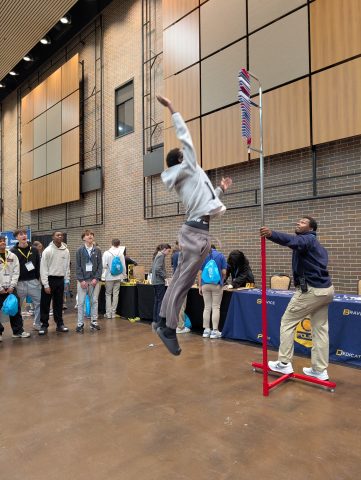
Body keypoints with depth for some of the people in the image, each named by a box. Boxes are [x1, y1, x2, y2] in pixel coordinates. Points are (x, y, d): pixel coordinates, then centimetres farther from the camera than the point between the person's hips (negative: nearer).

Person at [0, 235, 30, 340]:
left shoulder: (12, 256, 5)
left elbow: (16, 272, 3)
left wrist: (12, 286, -6)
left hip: (11, 288, 3)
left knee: (16, 309, 5)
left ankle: (18, 331, 15)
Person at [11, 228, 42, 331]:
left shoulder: (34, 250, 7)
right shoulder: (13, 251, -2)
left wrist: (38, 277, 4)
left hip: (33, 281, 3)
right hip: (19, 283, -2)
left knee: (39, 303, 5)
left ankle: (38, 324, 20)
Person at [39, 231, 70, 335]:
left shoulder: (66, 251, 3)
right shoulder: (47, 250, -8)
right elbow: (43, 268, -9)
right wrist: (46, 284, -13)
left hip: (60, 280, 4)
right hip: (49, 279, -3)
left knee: (58, 303, 13)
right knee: (45, 304, 3)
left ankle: (59, 324, 21)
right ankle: (44, 325, 14)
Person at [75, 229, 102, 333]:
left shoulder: (97, 250, 4)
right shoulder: (80, 250, 1)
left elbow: (100, 265, 3)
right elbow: (78, 266, -2)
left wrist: (96, 278, -8)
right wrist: (81, 280, -10)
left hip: (94, 279, 1)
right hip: (83, 279, -1)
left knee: (94, 301, 6)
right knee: (81, 302, 2)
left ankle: (94, 322, 16)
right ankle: (80, 324, 9)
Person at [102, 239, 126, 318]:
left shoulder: (106, 253, -9)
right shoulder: (121, 253, -4)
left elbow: (104, 265, -12)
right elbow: (123, 266, 1)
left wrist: (103, 275, 3)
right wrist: (124, 275, 16)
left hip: (109, 277, -1)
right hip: (118, 277, 2)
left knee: (108, 294, 10)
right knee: (116, 294, 9)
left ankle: (108, 313, 9)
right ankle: (113, 312, 14)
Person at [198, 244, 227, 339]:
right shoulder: (221, 256, 4)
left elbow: (199, 273, 2)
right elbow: (224, 272, -1)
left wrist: (200, 286, 7)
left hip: (205, 284, 2)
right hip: (217, 284, -2)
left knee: (207, 307, 8)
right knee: (216, 307, 3)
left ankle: (206, 330, 10)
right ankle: (215, 331, 3)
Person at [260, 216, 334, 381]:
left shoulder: (307, 239, -9)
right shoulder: (317, 244, 23)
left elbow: (293, 241, -34)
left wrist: (271, 234, -52)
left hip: (311, 290, -9)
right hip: (325, 289, 9)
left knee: (287, 322, 2)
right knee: (320, 329, 12)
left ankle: (284, 363, 7)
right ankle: (320, 370, 19)